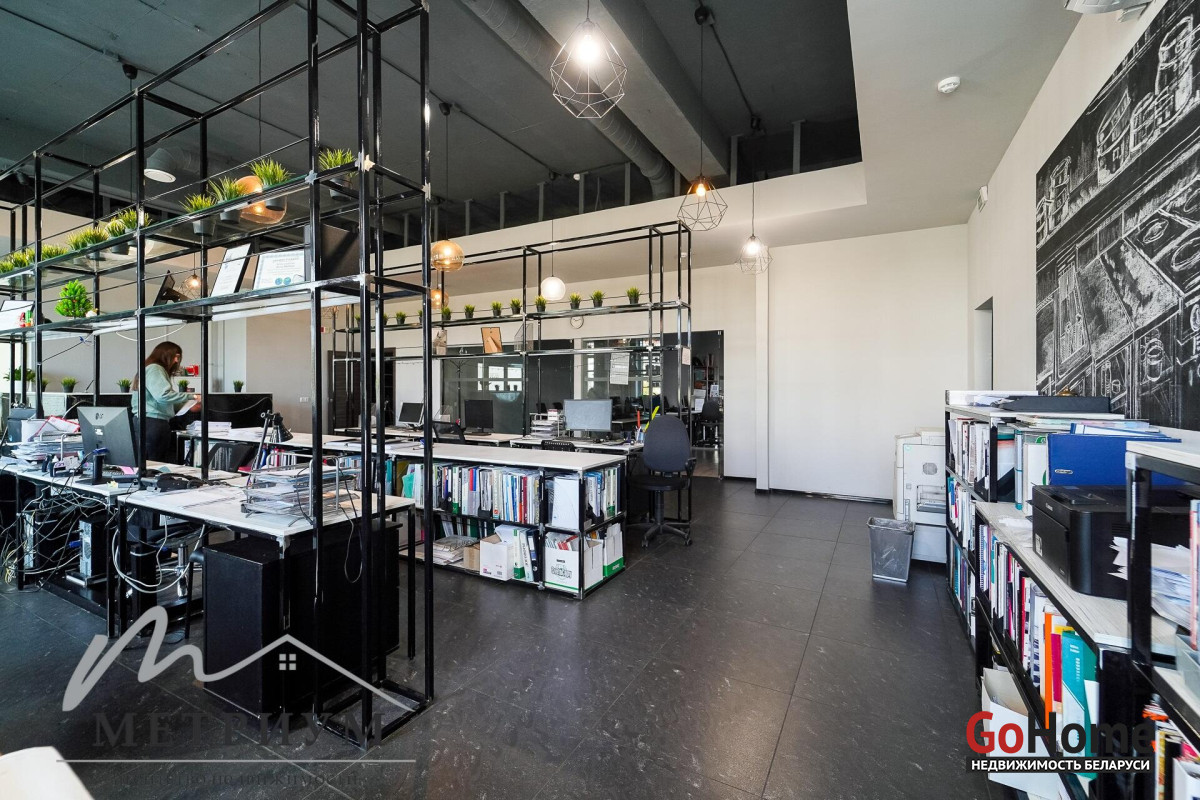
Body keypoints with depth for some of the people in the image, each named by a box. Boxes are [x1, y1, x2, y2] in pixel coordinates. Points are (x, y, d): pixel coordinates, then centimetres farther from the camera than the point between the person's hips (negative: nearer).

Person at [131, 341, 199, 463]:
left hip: (150, 422, 10)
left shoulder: (154, 369, 23)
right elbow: (163, 395, -22)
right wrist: (192, 397, -17)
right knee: (155, 465, -9)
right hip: (153, 422, -10)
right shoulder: (154, 369, -7)